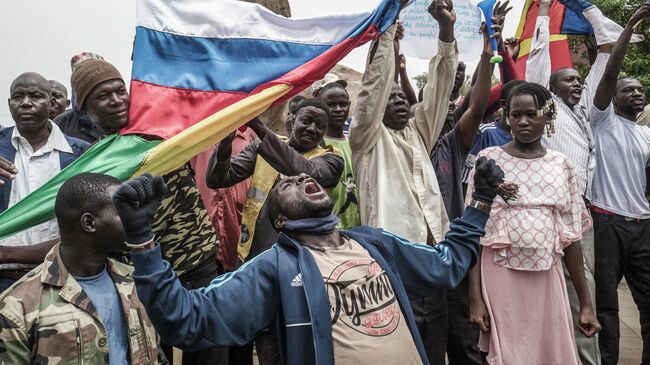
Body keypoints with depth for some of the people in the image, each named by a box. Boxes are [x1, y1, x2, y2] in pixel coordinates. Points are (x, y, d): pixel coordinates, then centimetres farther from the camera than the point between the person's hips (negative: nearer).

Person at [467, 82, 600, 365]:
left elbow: (570, 237, 8)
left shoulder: (561, 165, 6)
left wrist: (586, 302, 7)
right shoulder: (489, 159, -2)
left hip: (547, 278, 3)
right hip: (501, 278, -2)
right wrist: (475, 298, -9)